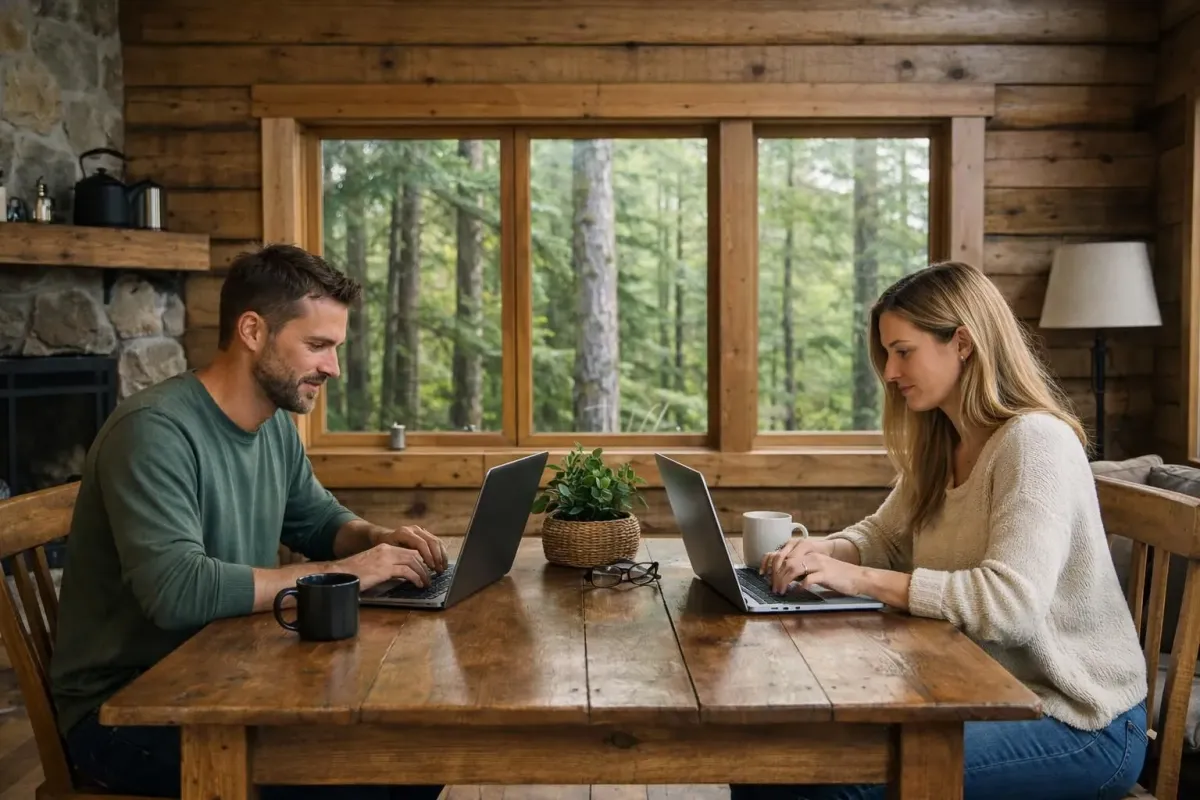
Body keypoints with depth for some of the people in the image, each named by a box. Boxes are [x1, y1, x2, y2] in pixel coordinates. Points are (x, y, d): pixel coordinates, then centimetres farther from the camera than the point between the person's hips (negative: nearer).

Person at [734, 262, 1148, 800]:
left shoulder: (1035, 442, -21)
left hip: (1078, 722, -7)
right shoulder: (939, 445, 6)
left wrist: (860, 579, -31)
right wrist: (821, 552, -7)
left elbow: (1012, 604, -31)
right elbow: (884, 536, 15)